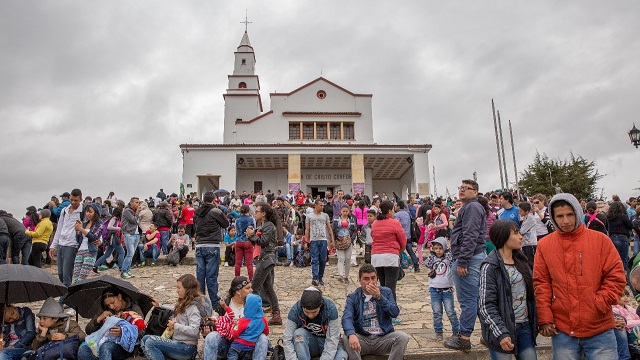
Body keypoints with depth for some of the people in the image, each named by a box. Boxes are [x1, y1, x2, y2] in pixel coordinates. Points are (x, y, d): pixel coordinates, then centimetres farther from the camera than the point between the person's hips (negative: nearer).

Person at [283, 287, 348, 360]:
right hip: (307, 344, 1)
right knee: (299, 333, -32)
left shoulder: (330, 309, -23)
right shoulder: (295, 310, -21)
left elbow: (332, 340, -24)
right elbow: (287, 339, -22)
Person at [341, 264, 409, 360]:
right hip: (362, 338, -1)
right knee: (346, 339, -30)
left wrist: (379, 297, -18)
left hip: (383, 338, 1)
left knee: (402, 337, -26)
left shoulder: (386, 292, 9)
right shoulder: (353, 297, 3)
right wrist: (351, 334, -37)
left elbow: (395, 313, -5)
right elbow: (347, 317, -15)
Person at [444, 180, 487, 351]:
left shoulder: (472, 207, -11)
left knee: (467, 299, -5)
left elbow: (470, 237, -20)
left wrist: (462, 261, -22)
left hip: (469, 258, -11)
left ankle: (464, 339, 0)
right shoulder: (468, 208, 22)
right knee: (477, 297, 15)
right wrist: (461, 259, 22)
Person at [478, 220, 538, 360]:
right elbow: (486, 306, -15)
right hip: (503, 329, -6)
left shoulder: (521, 260, 8)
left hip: (525, 327, 6)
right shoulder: (490, 267, -12)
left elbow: (529, 293, 15)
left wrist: (535, 323, 5)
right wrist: (501, 334, -22)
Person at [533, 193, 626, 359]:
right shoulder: (544, 244, 1)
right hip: (561, 330, 1)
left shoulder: (600, 240, 0)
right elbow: (541, 284, 3)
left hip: (599, 329, 0)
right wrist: (545, 319, -2)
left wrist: (599, 304, -10)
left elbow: (616, 276, 0)